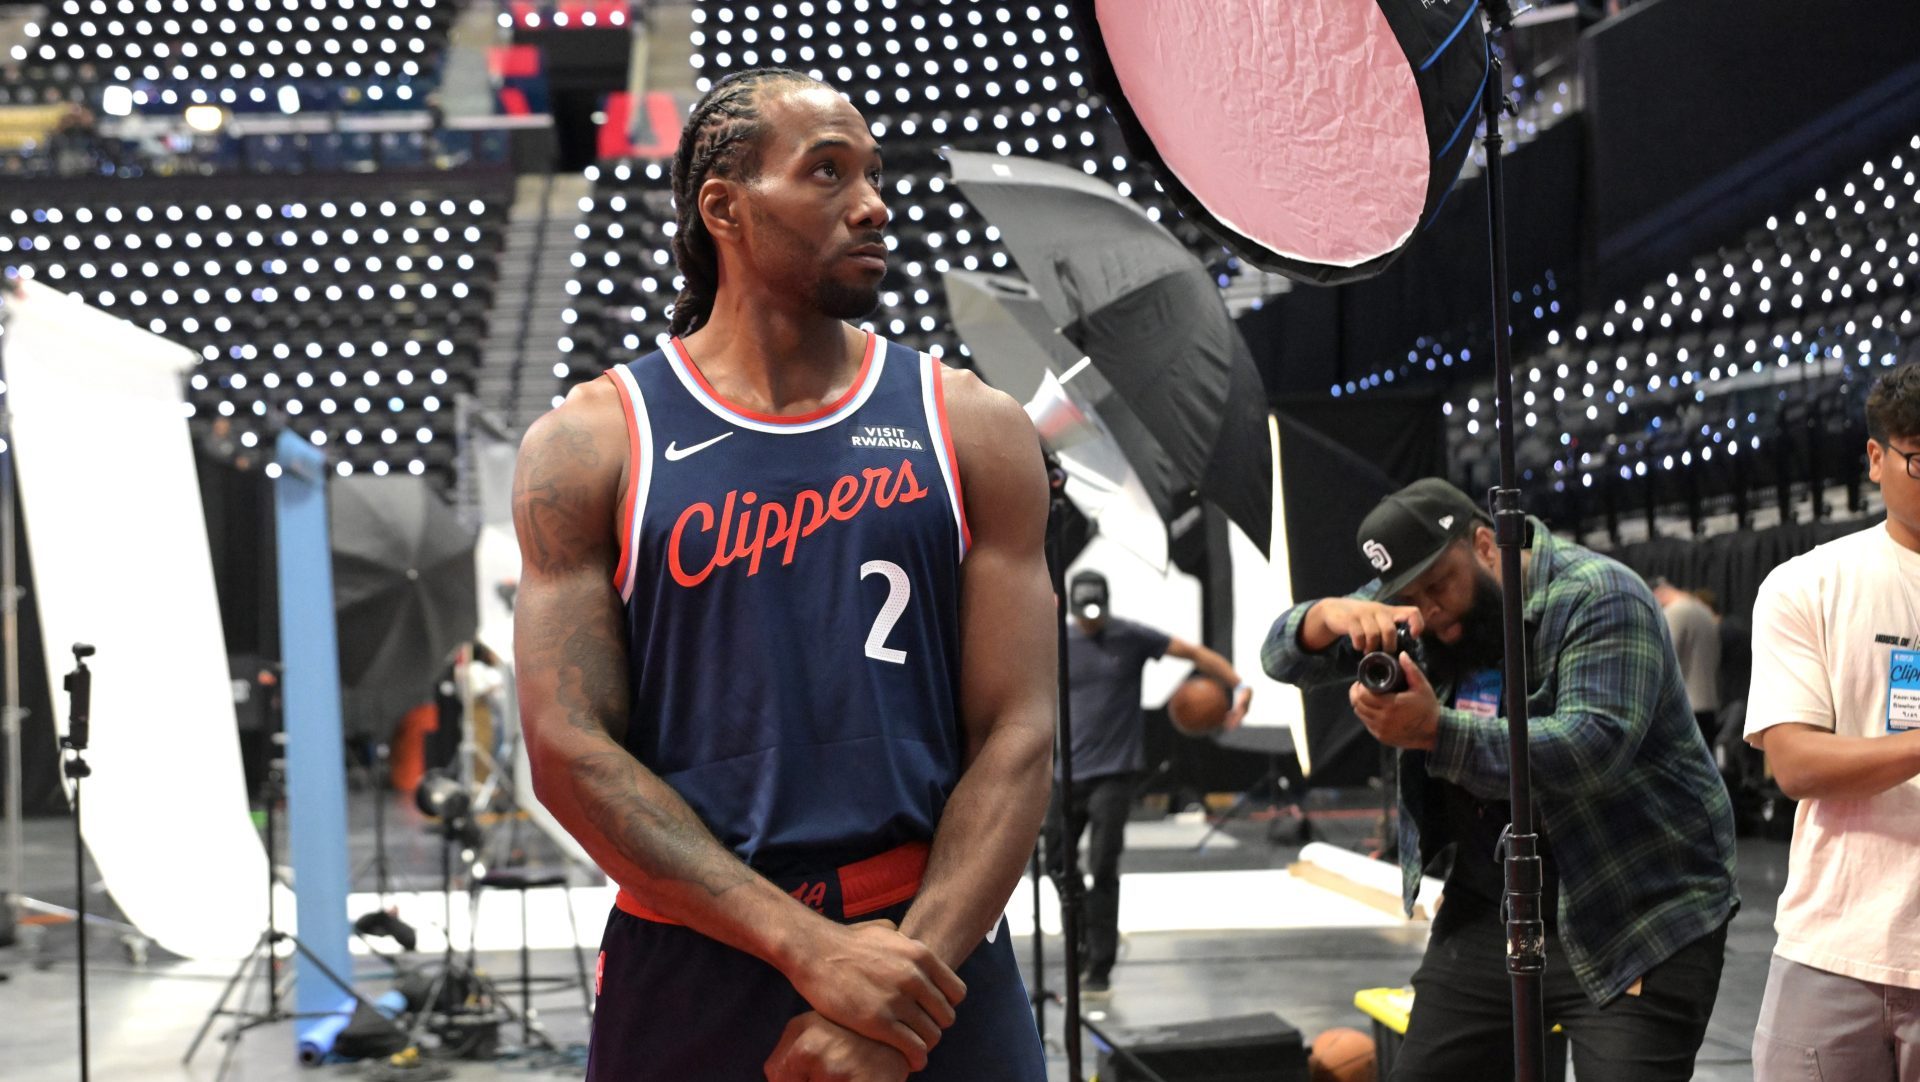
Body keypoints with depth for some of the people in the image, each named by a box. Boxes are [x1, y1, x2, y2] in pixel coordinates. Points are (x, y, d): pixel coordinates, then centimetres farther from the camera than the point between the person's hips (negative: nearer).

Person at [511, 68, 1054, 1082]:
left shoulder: (975, 430, 2)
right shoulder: (590, 445, -2)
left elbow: (1016, 740, -3)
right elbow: (570, 750, -8)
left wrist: (904, 990, -15)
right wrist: (813, 950, -17)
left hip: (933, 953, 1)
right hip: (685, 973, -1)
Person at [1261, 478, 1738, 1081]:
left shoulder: (1598, 599, -15)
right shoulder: (1415, 604, 5)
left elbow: (1593, 746, -28)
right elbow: (1284, 657, 4)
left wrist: (1433, 731, -36)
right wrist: (1334, 614, -20)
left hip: (1635, 926, -6)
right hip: (1486, 914, 7)